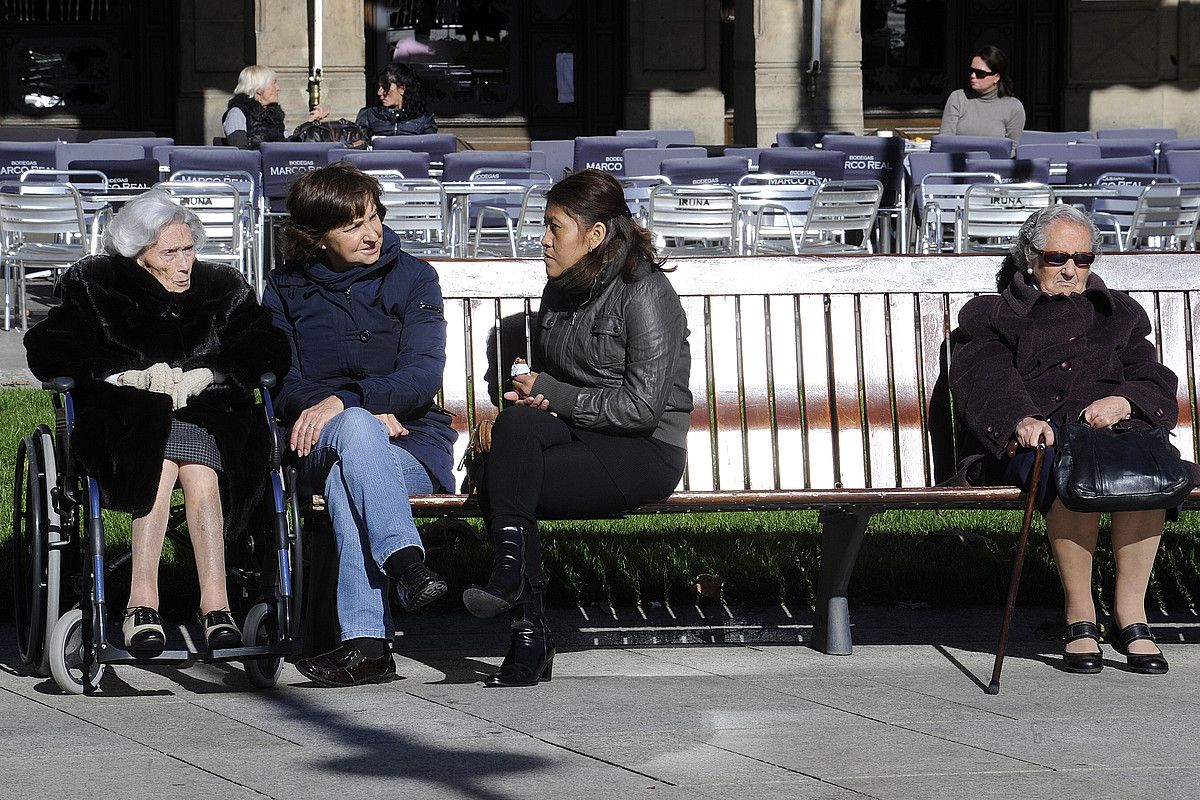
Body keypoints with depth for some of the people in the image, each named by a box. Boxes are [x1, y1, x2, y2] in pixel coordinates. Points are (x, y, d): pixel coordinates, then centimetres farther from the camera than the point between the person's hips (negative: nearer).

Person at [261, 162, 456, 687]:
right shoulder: (287, 289, 11)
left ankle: (365, 641, -50)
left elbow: (423, 377, -7)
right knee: (356, 430, -39)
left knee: (344, 482, -37)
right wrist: (368, 413, -14)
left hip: (413, 445, 0)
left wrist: (344, 400, -24)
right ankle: (406, 564, -55)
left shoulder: (412, 278, 6)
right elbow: (282, 383, 1)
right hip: (317, 446, 0)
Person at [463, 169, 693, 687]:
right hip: (579, 437, 7)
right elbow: (542, 381, 24)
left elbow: (643, 406, -16)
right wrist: (531, 397, -1)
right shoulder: (559, 291, 14)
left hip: (646, 454, -7)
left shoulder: (643, 291, -9)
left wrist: (550, 393, -11)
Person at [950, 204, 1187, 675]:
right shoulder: (992, 317, 23)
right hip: (1036, 442, -2)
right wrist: (1021, 419, -22)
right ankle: (1080, 616, -34)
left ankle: (1131, 613, -34)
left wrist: (1122, 402, -8)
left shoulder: (1118, 314, 32)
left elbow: (1157, 383, 18)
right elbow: (986, 383, 2)